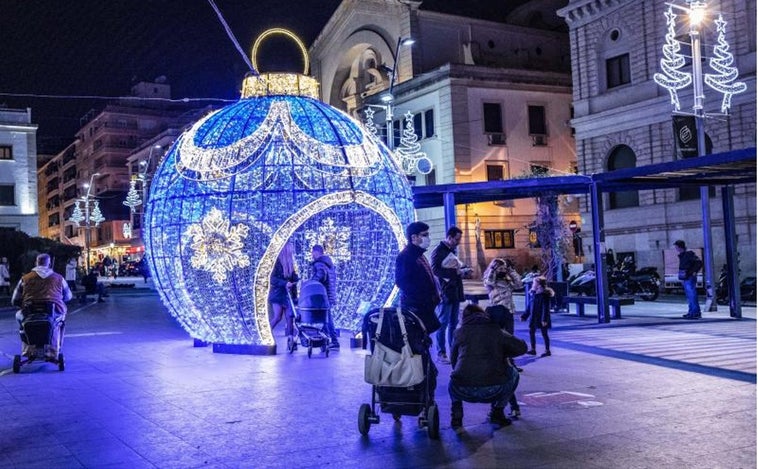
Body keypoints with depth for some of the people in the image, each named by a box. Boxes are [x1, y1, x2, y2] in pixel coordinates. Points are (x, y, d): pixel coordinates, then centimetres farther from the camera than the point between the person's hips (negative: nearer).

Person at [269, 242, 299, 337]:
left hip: (288, 294, 6)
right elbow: (272, 279, -15)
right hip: (277, 294, -6)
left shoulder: (290, 263, 11)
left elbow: (293, 279, 14)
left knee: (289, 318, -1)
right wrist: (285, 283, -25)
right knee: (277, 317, -13)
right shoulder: (277, 262, -8)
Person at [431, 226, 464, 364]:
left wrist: (460, 270, 4)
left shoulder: (452, 250, 17)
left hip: (455, 292, 8)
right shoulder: (439, 251, -9)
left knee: (454, 323, 11)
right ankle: (441, 353, 0)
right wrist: (455, 272, -18)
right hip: (445, 292, -8)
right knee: (443, 323, -4)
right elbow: (435, 270, -18)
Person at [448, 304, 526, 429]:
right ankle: (497, 412, 25)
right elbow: (522, 348, 16)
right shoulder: (496, 331, 15)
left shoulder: (459, 332, 16)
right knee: (513, 374, 29)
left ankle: (456, 417, 20)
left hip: (463, 392, 2)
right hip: (493, 391, -1)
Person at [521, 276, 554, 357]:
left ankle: (547, 350, 12)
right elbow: (530, 306, 16)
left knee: (544, 333, 1)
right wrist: (524, 316, 18)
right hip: (534, 317, 8)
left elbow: (545, 308, -21)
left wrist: (544, 319, -26)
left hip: (541, 318, -8)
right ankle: (533, 349, 21)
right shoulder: (534, 293, 8)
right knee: (531, 332, 11)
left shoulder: (544, 294, -17)